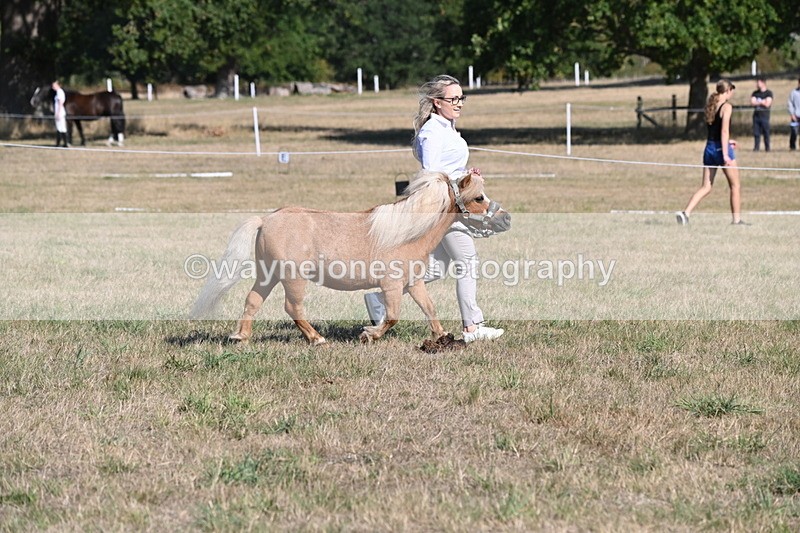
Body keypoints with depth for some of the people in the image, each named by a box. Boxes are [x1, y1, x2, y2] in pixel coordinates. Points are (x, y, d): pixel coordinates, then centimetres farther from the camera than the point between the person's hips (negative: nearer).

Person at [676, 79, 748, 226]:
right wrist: (725, 154, -22)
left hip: (709, 148, 7)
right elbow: (724, 130, -19)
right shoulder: (727, 106, -10)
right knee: (735, 185, 9)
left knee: (706, 187, 7)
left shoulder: (710, 106, 11)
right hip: (721, 148, -6)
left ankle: (685, 212, -9)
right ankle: (737, 219, 13)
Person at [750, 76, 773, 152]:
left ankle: (767, 147, 4)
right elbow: (752, 103, 1)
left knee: (766, 132, -2)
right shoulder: (755, 93, 13)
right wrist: (762, 102, -7)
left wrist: (757, 102, -3)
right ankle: (756, 147, 8)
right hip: (756, 115, 4)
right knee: (756, 132, 3)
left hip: (764, 115, -4)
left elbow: (767, 104, -11)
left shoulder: (769, 93, -2)